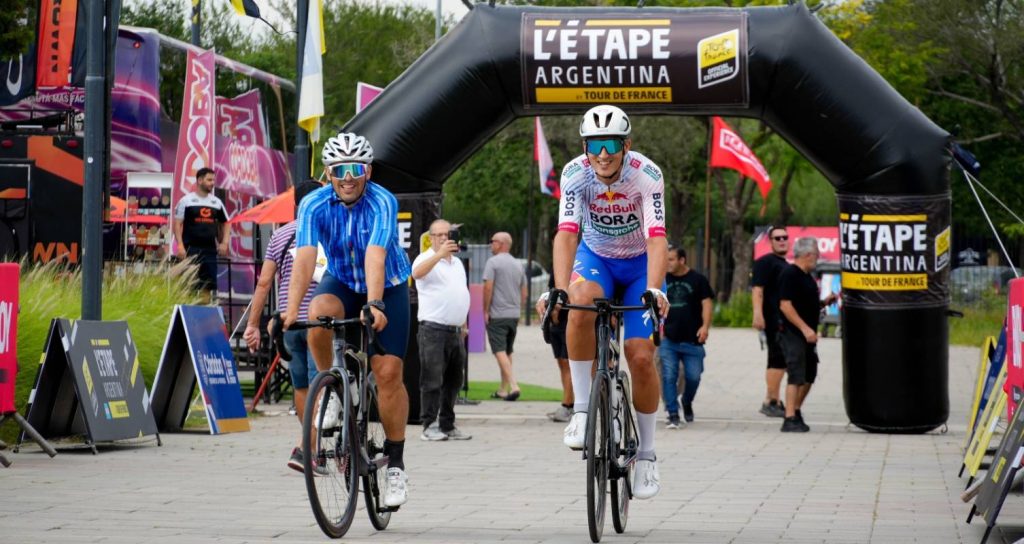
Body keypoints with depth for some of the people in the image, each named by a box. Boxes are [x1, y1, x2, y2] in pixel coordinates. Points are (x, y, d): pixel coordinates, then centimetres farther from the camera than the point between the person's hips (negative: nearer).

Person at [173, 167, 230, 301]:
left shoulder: (217, 202, 13)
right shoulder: (186, 200, 0)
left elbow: (225, 224, 22)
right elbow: (177, 224, -3)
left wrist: (224, 243, 6)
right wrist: (180, 245, -13)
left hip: (210, 250, 5)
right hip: (191, 249, -5)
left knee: (208, 286, 5)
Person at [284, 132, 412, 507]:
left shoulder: (382, 203, -27)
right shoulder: (315, 205, -20)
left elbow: (375, 257, -40)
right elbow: (305, 257, -31)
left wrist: (374, 305, -55)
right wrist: (292, 308, -45)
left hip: (387, 288, -2)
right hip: (342, 282, 2)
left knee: (388, 372, -13)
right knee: (319, 315, -33)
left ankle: (395, 466, -1)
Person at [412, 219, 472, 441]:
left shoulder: (457, 262, 20)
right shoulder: (427, 259, -3)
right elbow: (417, 273, -28)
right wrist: (440, 254, -37)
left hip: (455, 331, 7)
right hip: (433, 329, -7)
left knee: (453, 381, 9)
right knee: (432, 381, -7)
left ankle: (447, 425, 16)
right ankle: (429, 426, -5)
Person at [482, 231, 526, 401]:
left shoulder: (493, 262, -9)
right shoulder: (518, 265, 12)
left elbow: (488, 287, -16)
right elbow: (524, 293, 15)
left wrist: (486, 310, -9)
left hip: (497, 315, -7)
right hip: (514, 315, 7)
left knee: (500, 351, -9)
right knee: (508, 352, 14)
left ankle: (513, 385, -23)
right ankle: (503, 389, 19)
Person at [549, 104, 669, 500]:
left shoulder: (647, 175, -27)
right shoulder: (575, 174, -23)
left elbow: (656, 238, -36)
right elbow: (566, 234, -33)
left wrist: (653, 290, -52)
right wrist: (560, 289, -48)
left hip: (640, 263, -1)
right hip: (596, 257, 1)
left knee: (641, 357, -12)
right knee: (581, 303, -35)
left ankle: (646, 454, 8)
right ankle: (582, 409, -23)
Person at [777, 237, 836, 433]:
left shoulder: (807, 276, 16)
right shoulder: (790, 275, -14)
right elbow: (785, 305, -21)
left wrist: (824, 302, 8)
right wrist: (805, 328, -24)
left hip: (807, 335, 10)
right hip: (793, 335, -10)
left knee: (809, 376, 15)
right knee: (796, 377, -11)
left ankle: (796, 411, 28)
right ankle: (790, 420, -10)